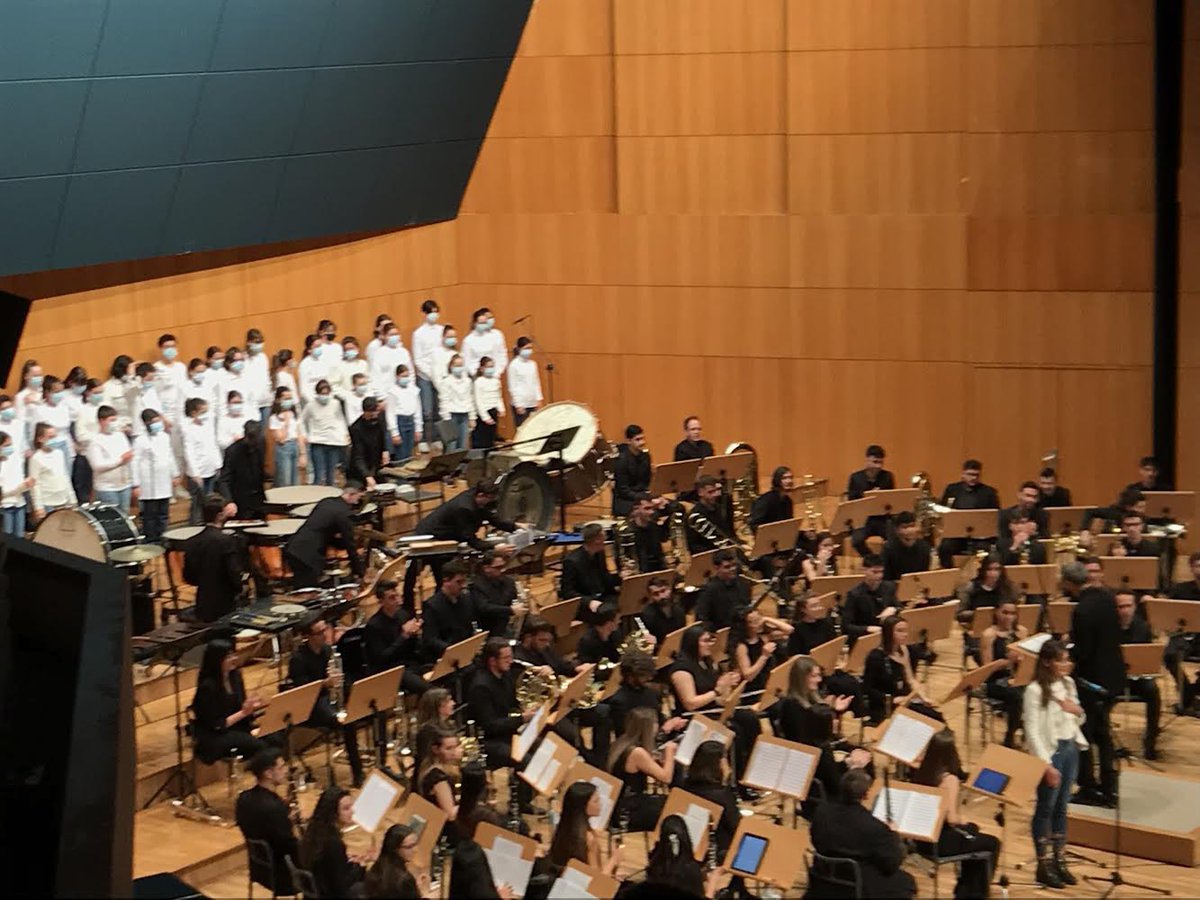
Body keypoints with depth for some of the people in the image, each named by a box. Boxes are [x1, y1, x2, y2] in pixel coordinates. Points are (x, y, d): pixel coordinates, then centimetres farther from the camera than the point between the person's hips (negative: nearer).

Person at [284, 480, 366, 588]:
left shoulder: (326, 501, 14)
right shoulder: (343, 514, -11)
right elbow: (350, 546, -6)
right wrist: (361, 571, 3)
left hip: (293, 547, 9)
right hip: (307, 556, -9)